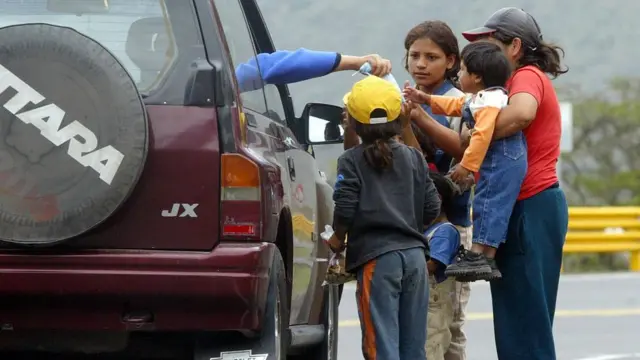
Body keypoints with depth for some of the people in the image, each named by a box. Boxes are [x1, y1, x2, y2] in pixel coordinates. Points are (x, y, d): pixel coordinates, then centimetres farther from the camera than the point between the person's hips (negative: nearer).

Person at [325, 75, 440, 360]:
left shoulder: (351, 161, -3)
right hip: (414, 253, 5)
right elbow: (431, 208, 7)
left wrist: (338, 239, 7)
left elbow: (345, 209, -11)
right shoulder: (414, 158, 10)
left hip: (375, 256, -5)